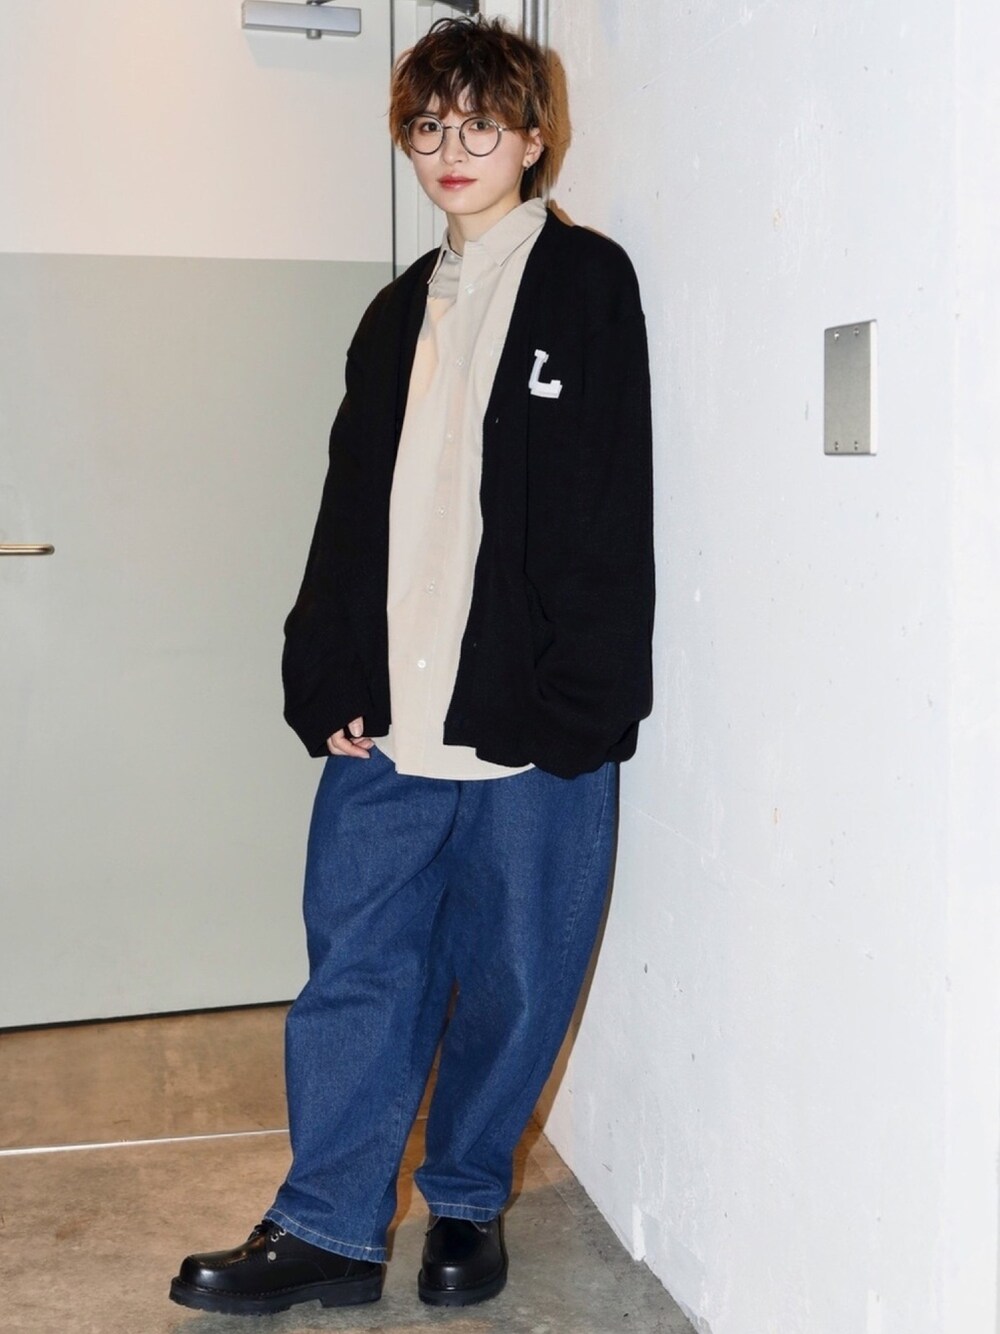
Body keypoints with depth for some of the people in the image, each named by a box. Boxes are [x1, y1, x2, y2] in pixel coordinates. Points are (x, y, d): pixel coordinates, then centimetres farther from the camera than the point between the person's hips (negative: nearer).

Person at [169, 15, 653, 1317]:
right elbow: (352, 511, 15)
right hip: (388, 723, 5)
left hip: (532, 724, -5)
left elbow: (606, 516, -8)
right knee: (355, 968, 6)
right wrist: (329, 682, 4)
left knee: (507, 980, 7)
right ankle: (330, 1230, 16)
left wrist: (571, 707, -15)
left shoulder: (585, 282, 0)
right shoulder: (401, 312, 17)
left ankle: (467, 1204, 26)